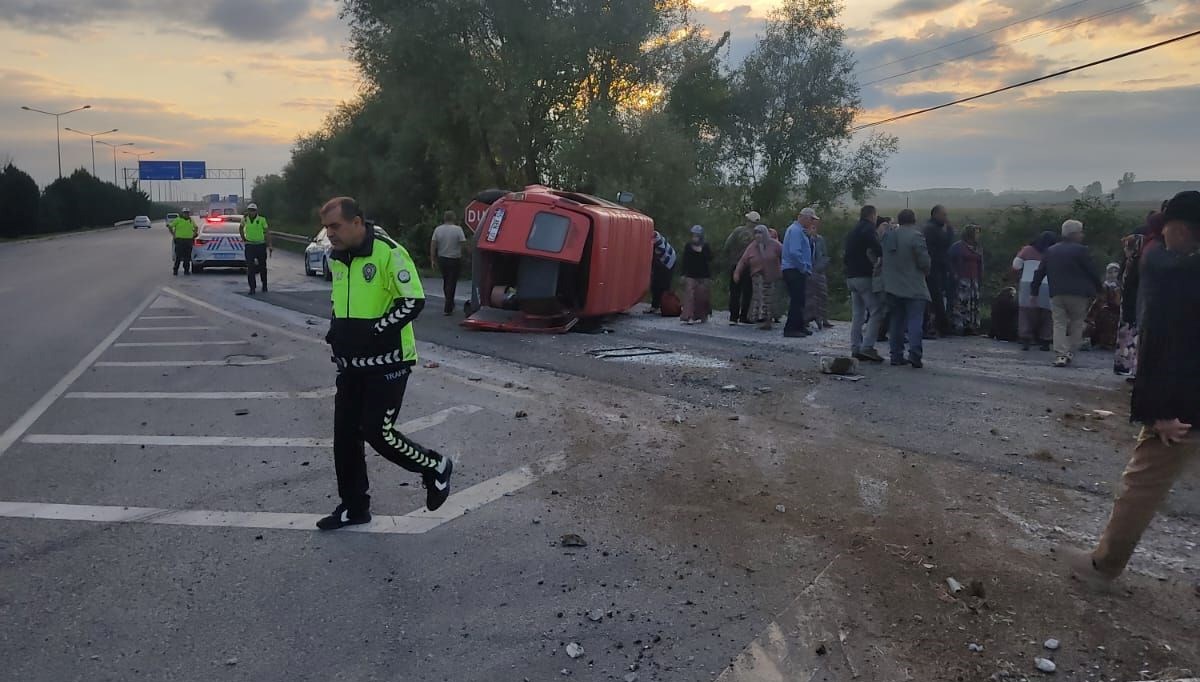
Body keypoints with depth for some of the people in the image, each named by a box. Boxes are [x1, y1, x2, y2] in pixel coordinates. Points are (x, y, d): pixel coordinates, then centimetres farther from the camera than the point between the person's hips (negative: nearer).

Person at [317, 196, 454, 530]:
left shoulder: (388, 253, -16)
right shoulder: (337, 259, 10)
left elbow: (413, 302, -18)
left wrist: (373, 332, -21)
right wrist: (338, 331, 6)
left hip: (387, 362, -8)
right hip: (352, 363, 8)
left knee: (378, 432, -8)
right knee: (345, 434, 8)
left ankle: (435, 467, 17)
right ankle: (354, 506, 23)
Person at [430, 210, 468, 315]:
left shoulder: (438, 229, -1)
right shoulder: (458, 229, -11)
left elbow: (433, 245, -3)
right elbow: (463, 245, -13)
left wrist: (433, 259, 3)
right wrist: (463, 252, 7)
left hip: (442, 259, 4)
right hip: (455, 260, -4)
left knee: (446, 282, 20)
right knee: (452, 283, 1)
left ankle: (450, 304, 32)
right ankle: (447, 308, -1)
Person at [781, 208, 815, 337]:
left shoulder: (799, 230, 19)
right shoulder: (795, 230, -14)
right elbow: (794, 252, -24)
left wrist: (806, 268, 12)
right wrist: (805, 268, -16)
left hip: (798, 271, 10)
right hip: (794, 270, -10)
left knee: (799, 300, 14)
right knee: (797, 300, -9)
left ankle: (799, 327, 22)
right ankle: (791, 329, -6)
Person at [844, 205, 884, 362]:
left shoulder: (853, 232, 20)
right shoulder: (869, 229, -7)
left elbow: (844, 255, 21)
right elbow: (878, 249, -21)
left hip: (851, 277, 9)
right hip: (865, 277, -9)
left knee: (857, 314, 10)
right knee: (876, 311, -8)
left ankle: (856, 348, 9)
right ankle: (867, 346, -16)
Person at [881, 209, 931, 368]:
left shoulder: (888, 236, 7)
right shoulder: (916, 236, -11)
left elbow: (882, 258, 13)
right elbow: (925, 261, -13)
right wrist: (926, 272, 7)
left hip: (892, 287, 6)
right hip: (914, 288, -6)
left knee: (897, 321, 12)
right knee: (915, 321, -3)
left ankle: (896, 356, 13)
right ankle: (914, 354, -13)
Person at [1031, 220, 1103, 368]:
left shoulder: (1050, 251, 11)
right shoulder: (1081, 250, -5)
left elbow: (1039, 273, 11)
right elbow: (1092, 272, -4)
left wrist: (1033, 292, 15)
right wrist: (1099, 288, 11)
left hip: (1056, 294, 3)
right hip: (1078, 294, -3)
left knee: (1059, 324, 2)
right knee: (1077, 323, 11)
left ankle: (1061, 354, -10)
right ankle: (1071, 352, 9)